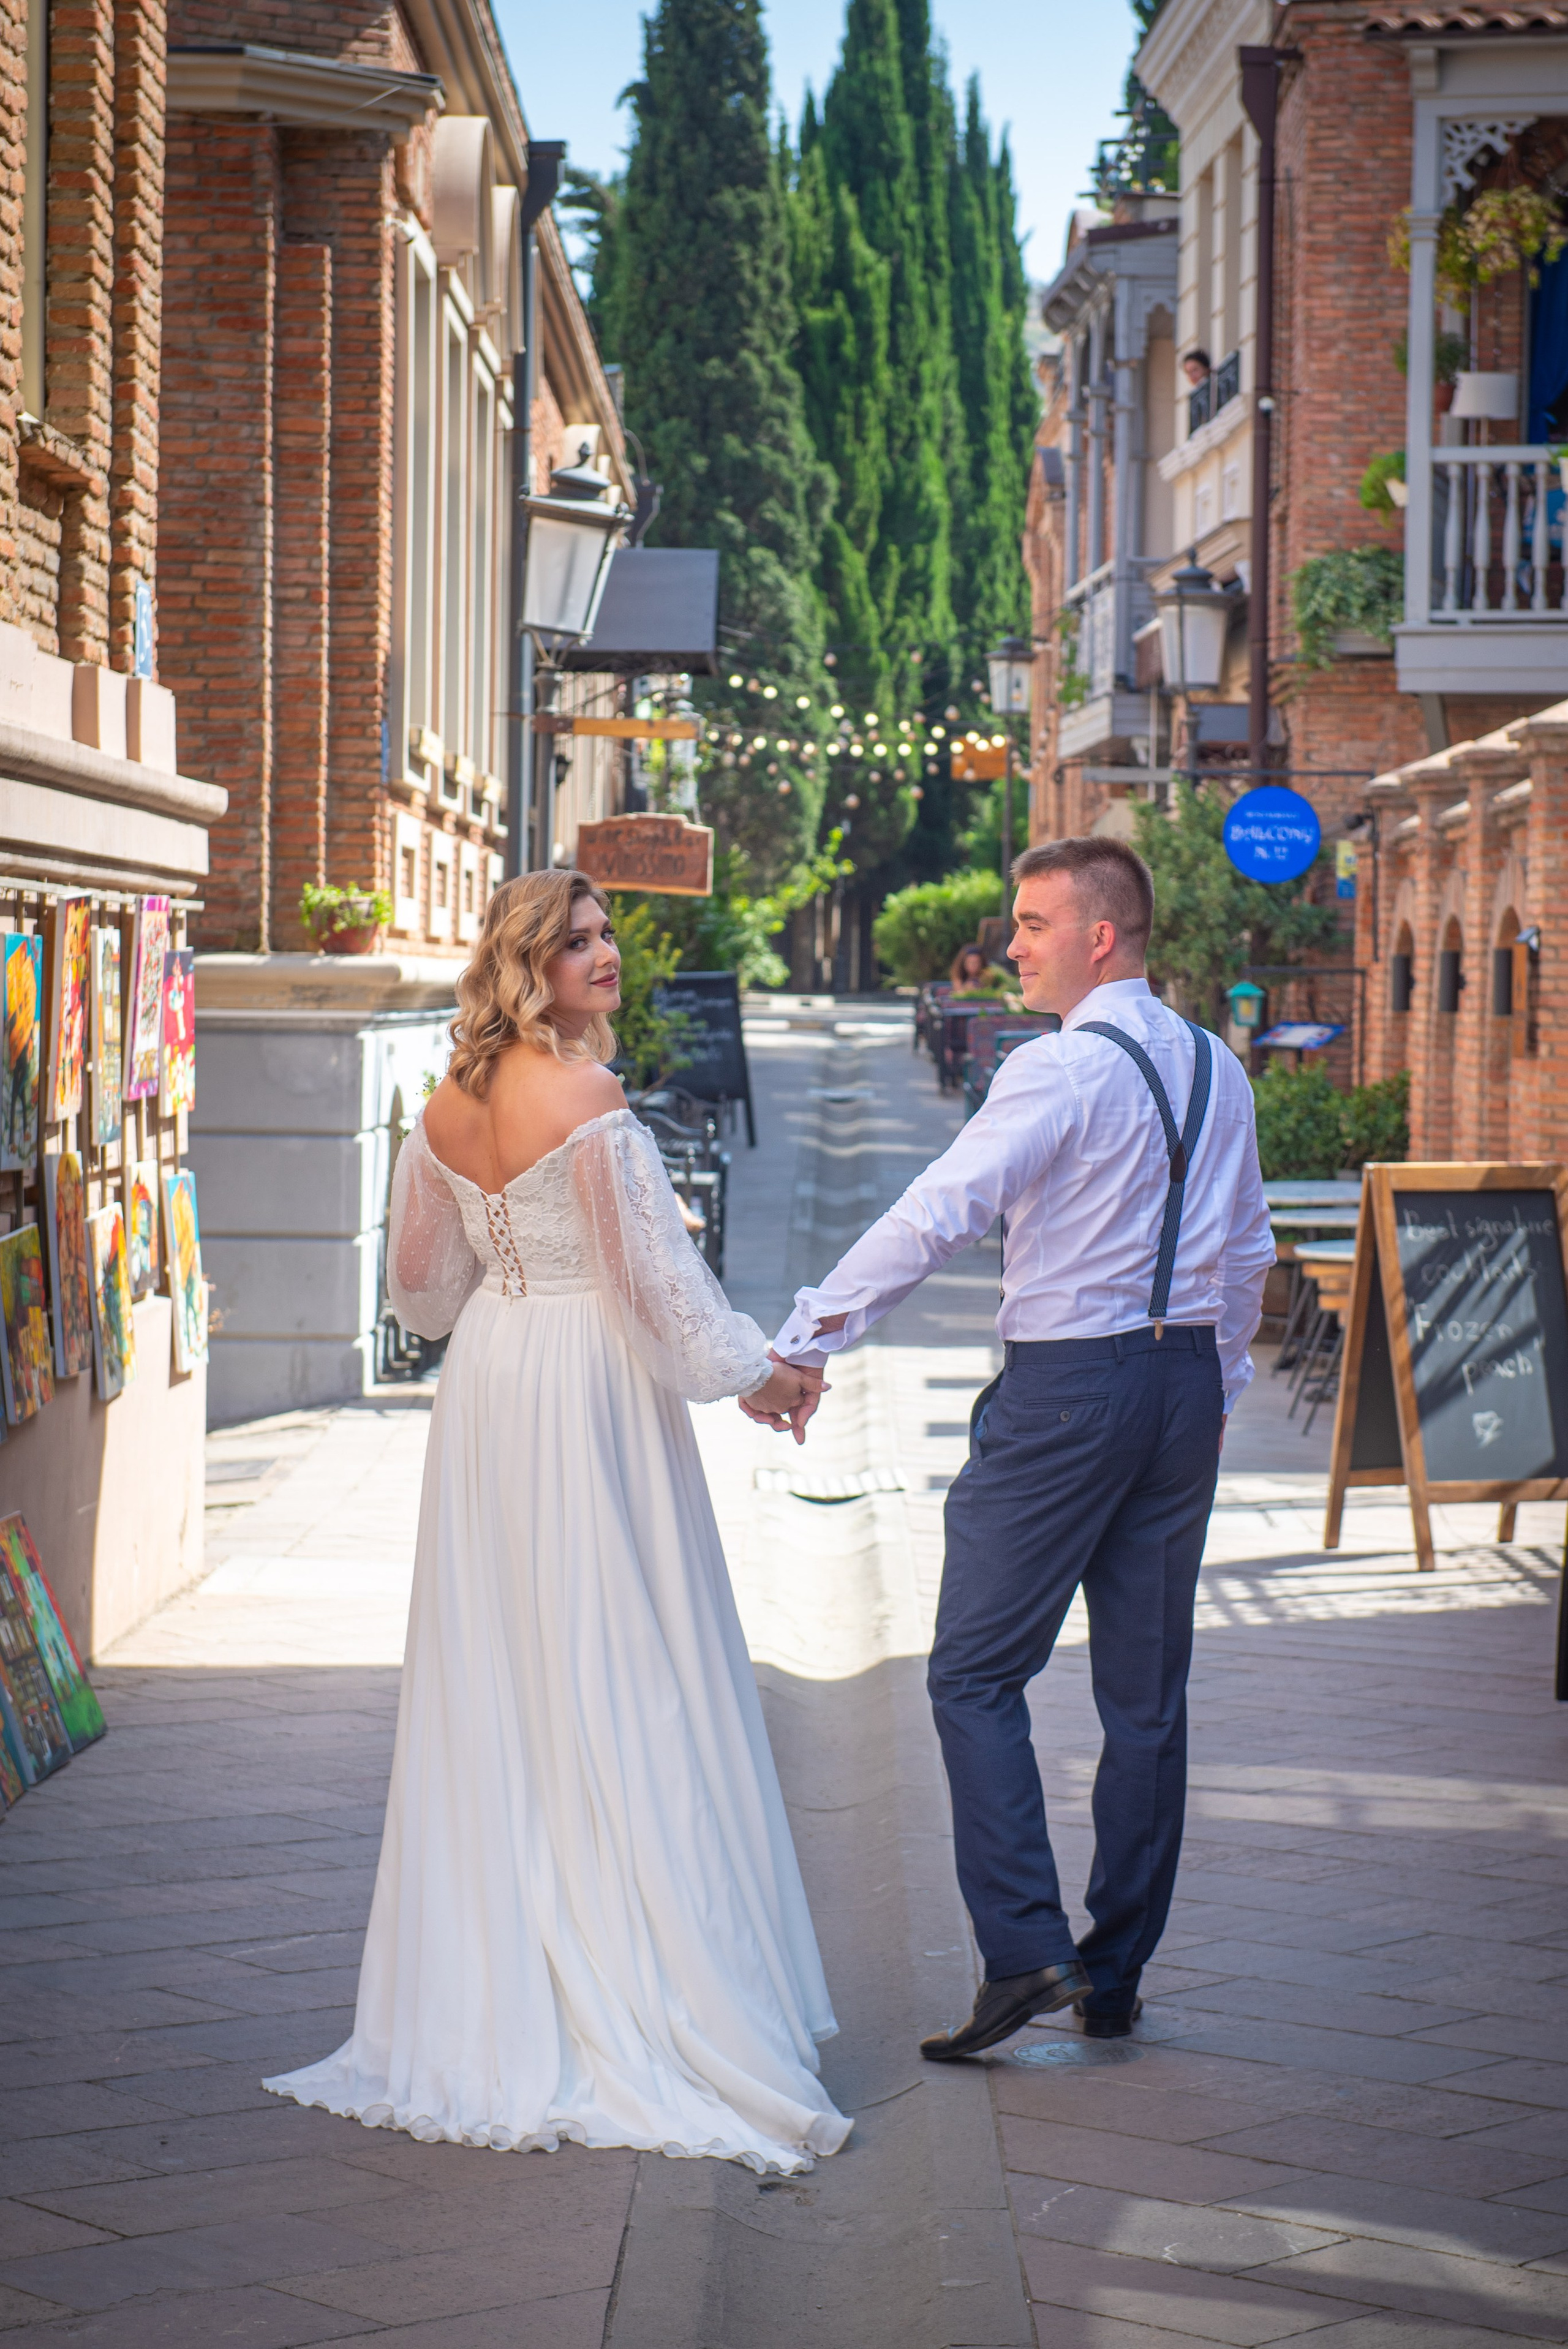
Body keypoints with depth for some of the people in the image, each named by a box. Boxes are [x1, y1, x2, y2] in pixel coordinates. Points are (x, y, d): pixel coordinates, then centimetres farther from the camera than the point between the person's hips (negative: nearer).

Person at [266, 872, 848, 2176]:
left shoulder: (452, 1102, 5)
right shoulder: (587, 1098, -17)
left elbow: (423, 1274, 15)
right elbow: (654, 1264, -14)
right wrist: (756, 1373, -1)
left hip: (488, 1384, 7)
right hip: (592, 1385, -7)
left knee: (492, 1683, 12)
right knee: (614, 1676, -2)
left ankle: (489, 1989, 18)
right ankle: (641, 1984, 0)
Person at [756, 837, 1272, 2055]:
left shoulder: (1062, 1070, -14)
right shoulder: (1218, 1069, 10)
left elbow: (937, 1213, -20)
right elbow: (1250, 1253, 18)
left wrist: (806, 1339, -19)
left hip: (1067, 1385, -7)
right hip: (1189, 1381, 8)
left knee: (977, 1672, -2)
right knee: (1147, 1689, 10)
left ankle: (1028, 1952, -11)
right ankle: (1116, 1977, 17)